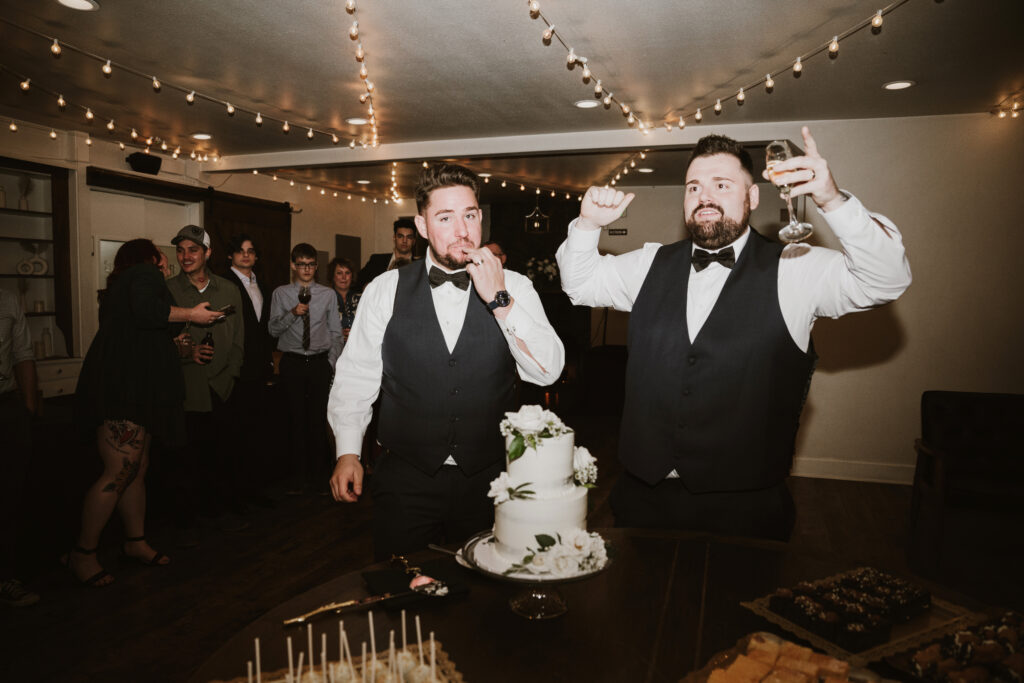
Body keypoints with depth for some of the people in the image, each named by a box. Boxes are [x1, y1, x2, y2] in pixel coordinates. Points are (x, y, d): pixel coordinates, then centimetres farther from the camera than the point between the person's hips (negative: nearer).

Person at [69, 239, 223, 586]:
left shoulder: (121, 283, 27)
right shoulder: (146, 272, -2)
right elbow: (146, 310, -22)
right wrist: (191, 315, -12)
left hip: (134, 388, 11)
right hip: (122, 387, -11)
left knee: (138, 467, 11)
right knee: (120, 471, -9)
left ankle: (135, 542, 19)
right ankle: (82, 553, 0)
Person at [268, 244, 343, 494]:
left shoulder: (328, 295, 8)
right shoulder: (281, 293, 7)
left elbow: (336, 333, 8)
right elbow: (273, 329, 1)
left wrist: (331, 363, -1)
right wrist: (293, 313, -15)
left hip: (320, 362, 0)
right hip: (292, 362, 0)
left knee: (318, 420, -2)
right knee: (297, 420, 4)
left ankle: (319, 478, 9)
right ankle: (303, 476, 14)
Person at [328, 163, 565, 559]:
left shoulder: (513, 288, -3)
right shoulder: (386, 291, -2)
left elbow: (547, 371, -13)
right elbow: (355, 376, 2)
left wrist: (500, 300, -20)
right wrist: (348, 452, -3)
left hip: (487, 481, 1)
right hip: (404, 480, 0)